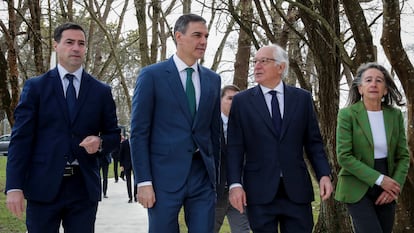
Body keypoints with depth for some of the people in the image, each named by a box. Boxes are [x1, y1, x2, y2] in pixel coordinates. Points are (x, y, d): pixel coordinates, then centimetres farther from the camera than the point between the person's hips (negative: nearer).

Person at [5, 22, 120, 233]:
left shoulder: (101, 91, 9)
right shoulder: (35, 87, 4)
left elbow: (113, 134, 15)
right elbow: (21, 138, -1)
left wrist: (100, 142, -9)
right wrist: (14, 186, -9)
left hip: (84, 187, 2)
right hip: (43, 186, -1)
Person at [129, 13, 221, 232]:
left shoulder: (213, 79, 11)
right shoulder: (152, 75, -3)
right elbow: (139, 132, -5)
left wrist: (213, 171, 15)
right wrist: (143, 181, -10)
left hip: (202, 175, 4)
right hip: (165, 175, -4)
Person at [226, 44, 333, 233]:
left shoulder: (302, 98, 8)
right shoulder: (241, 101, 5)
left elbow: (313, 142, 9)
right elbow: (235, 147, 1)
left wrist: (324, 174, -4)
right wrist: (235, 184, -9)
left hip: (297, 189, 1)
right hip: (259, 191, -1)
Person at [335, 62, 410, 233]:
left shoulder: (395, 115, 4)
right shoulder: (347, 114, -8)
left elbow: (403, 156, 7)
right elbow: (344, 156, -13)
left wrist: (395, 185, -8)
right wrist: (379, 179, -17)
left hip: (387, 190, 5)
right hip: (358, 189, -4)